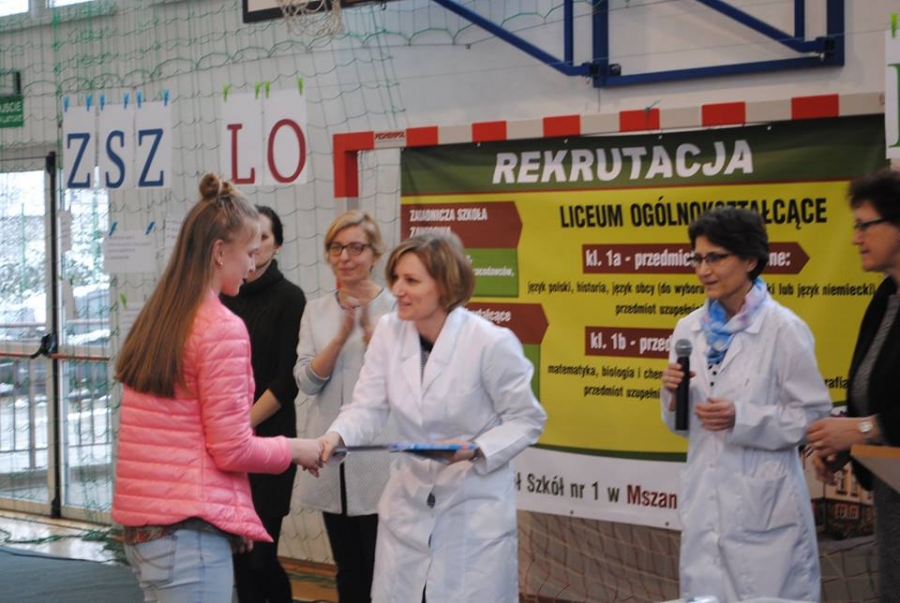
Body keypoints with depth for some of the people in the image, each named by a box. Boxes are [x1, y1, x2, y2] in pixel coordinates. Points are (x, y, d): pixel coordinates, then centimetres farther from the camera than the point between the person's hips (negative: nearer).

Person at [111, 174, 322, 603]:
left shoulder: (152, 320, 11)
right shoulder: (223, 329, -13)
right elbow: (232, 450, -13)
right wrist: (295, 449, 2)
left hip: (140, 525, 8)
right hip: (188, 532, -8)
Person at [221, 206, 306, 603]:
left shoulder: (288, 298, -4)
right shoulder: (226, 298, 9)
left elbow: (287, 380, -9)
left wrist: (245, 423, -9)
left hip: (267, 440, -4)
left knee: (259, 553, -6)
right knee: (238, 550, 5)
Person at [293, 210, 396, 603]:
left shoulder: (396, 309, -4)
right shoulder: (317, 311, 9)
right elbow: (307, 380, -2)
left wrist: (370, 330, -20)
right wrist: (342, 335, -15)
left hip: (378, 462, -5)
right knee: (348, 571, 13)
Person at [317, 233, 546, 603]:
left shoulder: (491, 343, -17)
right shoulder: (389, 332, -4)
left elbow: (527, 419, -7)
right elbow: (368, 407, -5)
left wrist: (477, 450, -23)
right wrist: (336, 436, -25)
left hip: (475, 510, -5)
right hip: (408, 504, 5)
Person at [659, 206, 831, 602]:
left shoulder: (784, 329, -9)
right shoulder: (689, 329, 7)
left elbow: (814, 415, -8)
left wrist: (741, 418, -18)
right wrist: (674, 396, -6)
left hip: (764, 504, -5)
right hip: (703, 499, 5)